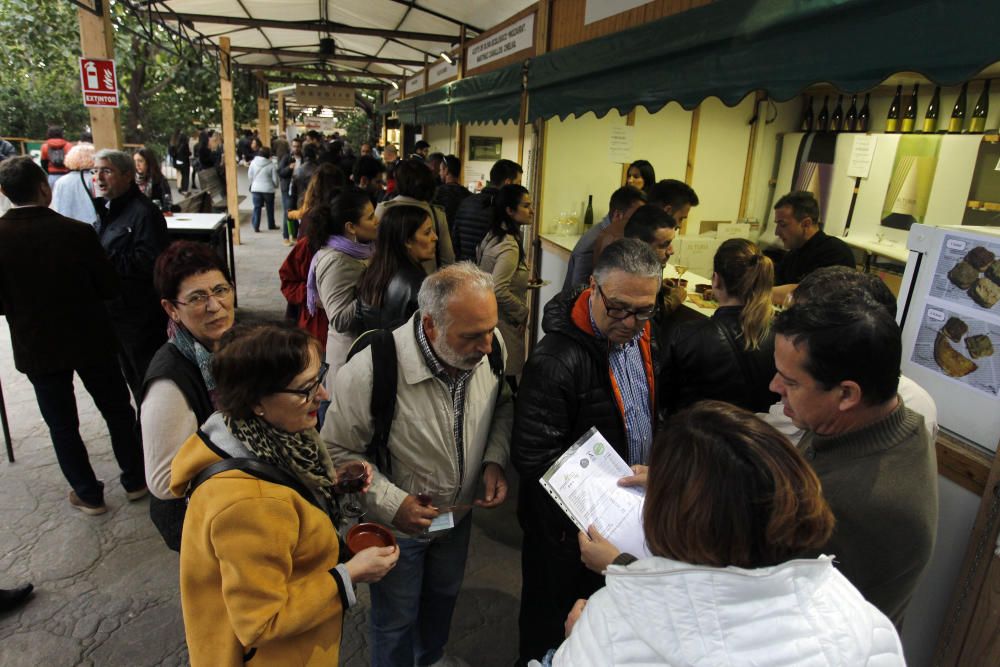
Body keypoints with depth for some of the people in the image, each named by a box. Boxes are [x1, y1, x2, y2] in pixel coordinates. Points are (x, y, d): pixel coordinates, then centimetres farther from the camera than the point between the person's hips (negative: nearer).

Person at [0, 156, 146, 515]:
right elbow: (110, 287, -9)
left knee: (62, 425, 15)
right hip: (89, 339, -1)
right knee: (117, 410, 17)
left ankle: (89, 495, 27)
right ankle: (135, 480, 29)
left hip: (37, 347, 1)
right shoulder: (77, 231, -17)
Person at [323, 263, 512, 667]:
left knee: (444, 596, 32)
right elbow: (337, 451, -21)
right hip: (397, 524, -5)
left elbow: (503, 404, 0)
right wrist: (391, 504, -27)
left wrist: (495, 459, -14)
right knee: (396, 620, 20)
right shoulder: (371, 370, -35)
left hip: (460, 513, 5)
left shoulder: (489, 345, -21)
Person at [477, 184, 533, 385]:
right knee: (506, 379, 0)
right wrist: (523, 312, -14)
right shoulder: (509, 246, -22)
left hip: (487, 316, 9)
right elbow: (499, 290, -30)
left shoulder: (493, 235, 7)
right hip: (504, 323, -9)